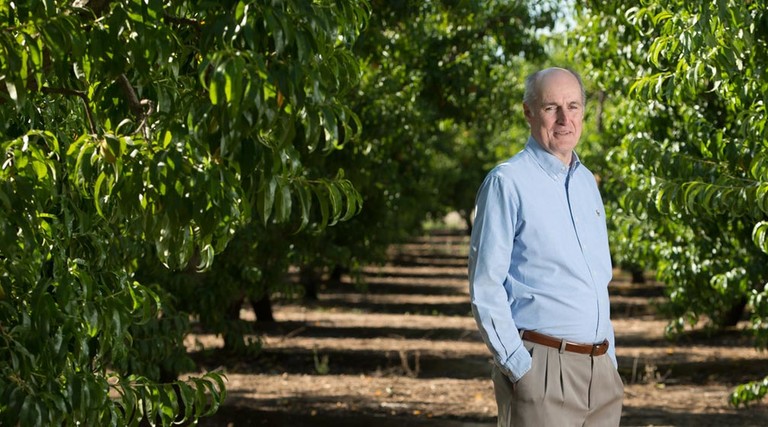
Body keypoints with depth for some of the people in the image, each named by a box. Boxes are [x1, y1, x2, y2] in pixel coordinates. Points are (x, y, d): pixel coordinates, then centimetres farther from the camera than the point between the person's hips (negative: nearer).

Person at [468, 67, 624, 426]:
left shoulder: (587, 182, 16)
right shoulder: (508, 182, -6)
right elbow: (485, 288, -10)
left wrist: (610, 360, 16)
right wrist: (518, 367, -16)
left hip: (600, 371, 7)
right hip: (541, 368, -7)